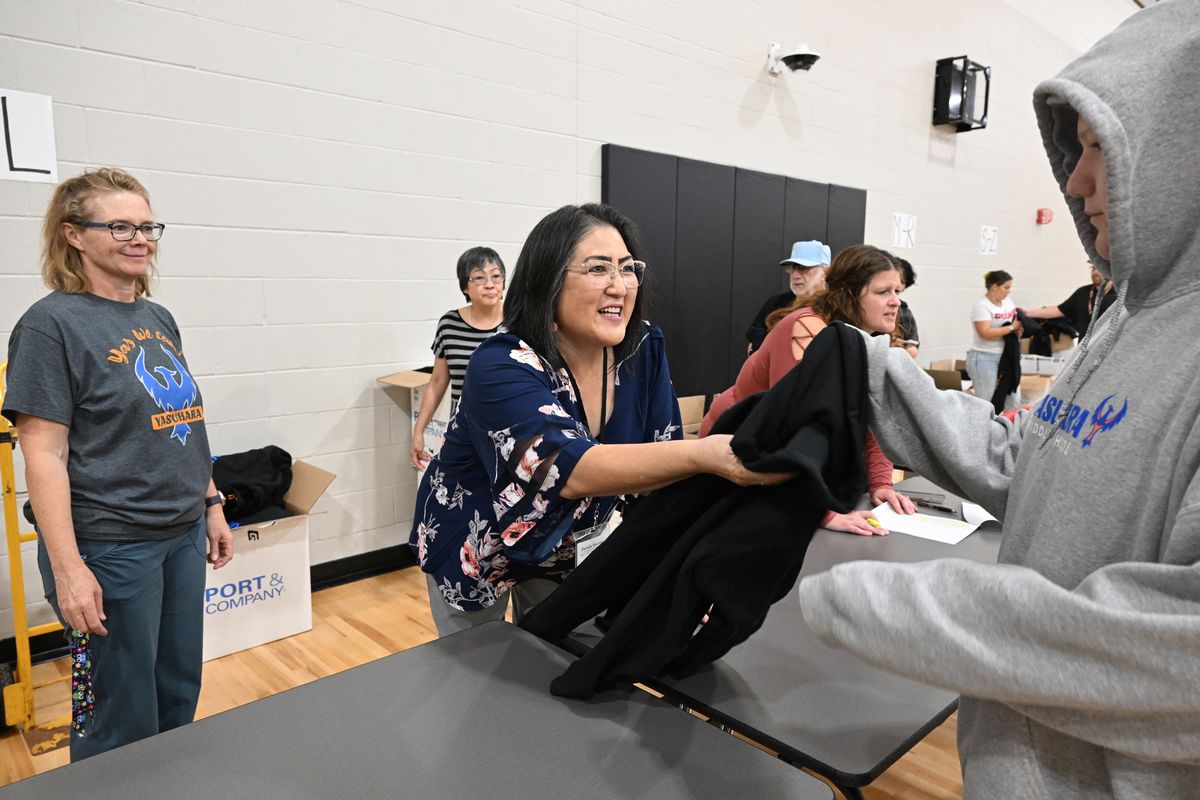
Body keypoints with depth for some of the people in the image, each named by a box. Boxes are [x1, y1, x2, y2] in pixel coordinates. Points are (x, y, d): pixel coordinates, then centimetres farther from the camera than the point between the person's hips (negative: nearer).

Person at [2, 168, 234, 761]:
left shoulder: (159, 319, 9)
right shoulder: (52, 323, -11)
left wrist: (211, 504, 14)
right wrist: (67, 567, -18)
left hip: (183, 535, 7)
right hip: (110, 548, -6)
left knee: (180, 695, 18)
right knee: (122, 720, 7)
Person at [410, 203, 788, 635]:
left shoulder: (644, 349, -16)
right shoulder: (500, 366, -32)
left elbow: (660, 458, -11)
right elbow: (572, 469, -47)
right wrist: (702, 455, -59)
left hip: (569, 544, 4)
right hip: (477, 546, -4)